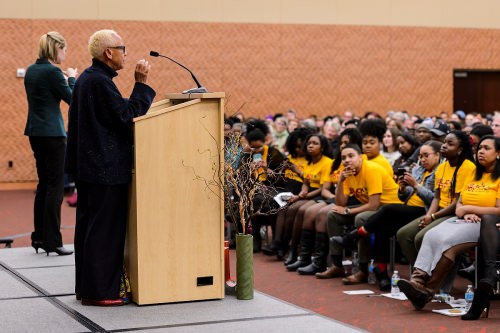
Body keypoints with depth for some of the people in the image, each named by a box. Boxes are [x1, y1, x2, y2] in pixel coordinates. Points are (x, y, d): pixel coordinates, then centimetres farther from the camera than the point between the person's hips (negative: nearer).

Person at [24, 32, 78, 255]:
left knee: (44, 183, 15)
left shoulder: (31, 70, 10)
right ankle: (52, 240, -3)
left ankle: (39, 236, 18)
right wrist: (71, 78, 7)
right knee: (56, 185, -4)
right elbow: (72, 99, -8)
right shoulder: (52, 72, -16)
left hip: (35, 132, 9)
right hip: (52, 132, -9)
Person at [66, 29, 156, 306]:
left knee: (88, 226, 14)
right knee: (105, 229, -5)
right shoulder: (100, 82, -18)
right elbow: (128, 117, -19)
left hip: (88, 166, 11)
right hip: (107, 169, -11)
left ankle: (86, 287, 22)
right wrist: (141, 83, -14)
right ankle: (99, 291, -1)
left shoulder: (86, 78, 14)